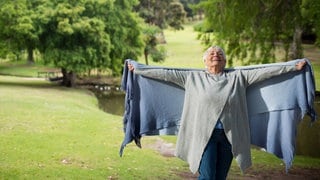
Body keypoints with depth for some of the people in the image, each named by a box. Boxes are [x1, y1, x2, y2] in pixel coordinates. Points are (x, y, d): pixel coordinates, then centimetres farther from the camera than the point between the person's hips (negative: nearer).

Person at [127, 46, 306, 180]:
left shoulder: (237, 77, 10)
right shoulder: (193, 78, 8)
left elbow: (264, 72, 5)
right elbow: (165, 74, 7)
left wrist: (293, 67, 0)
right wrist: (138, 70, 5)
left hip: (229, 135, 2)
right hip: (205, 134, -2)